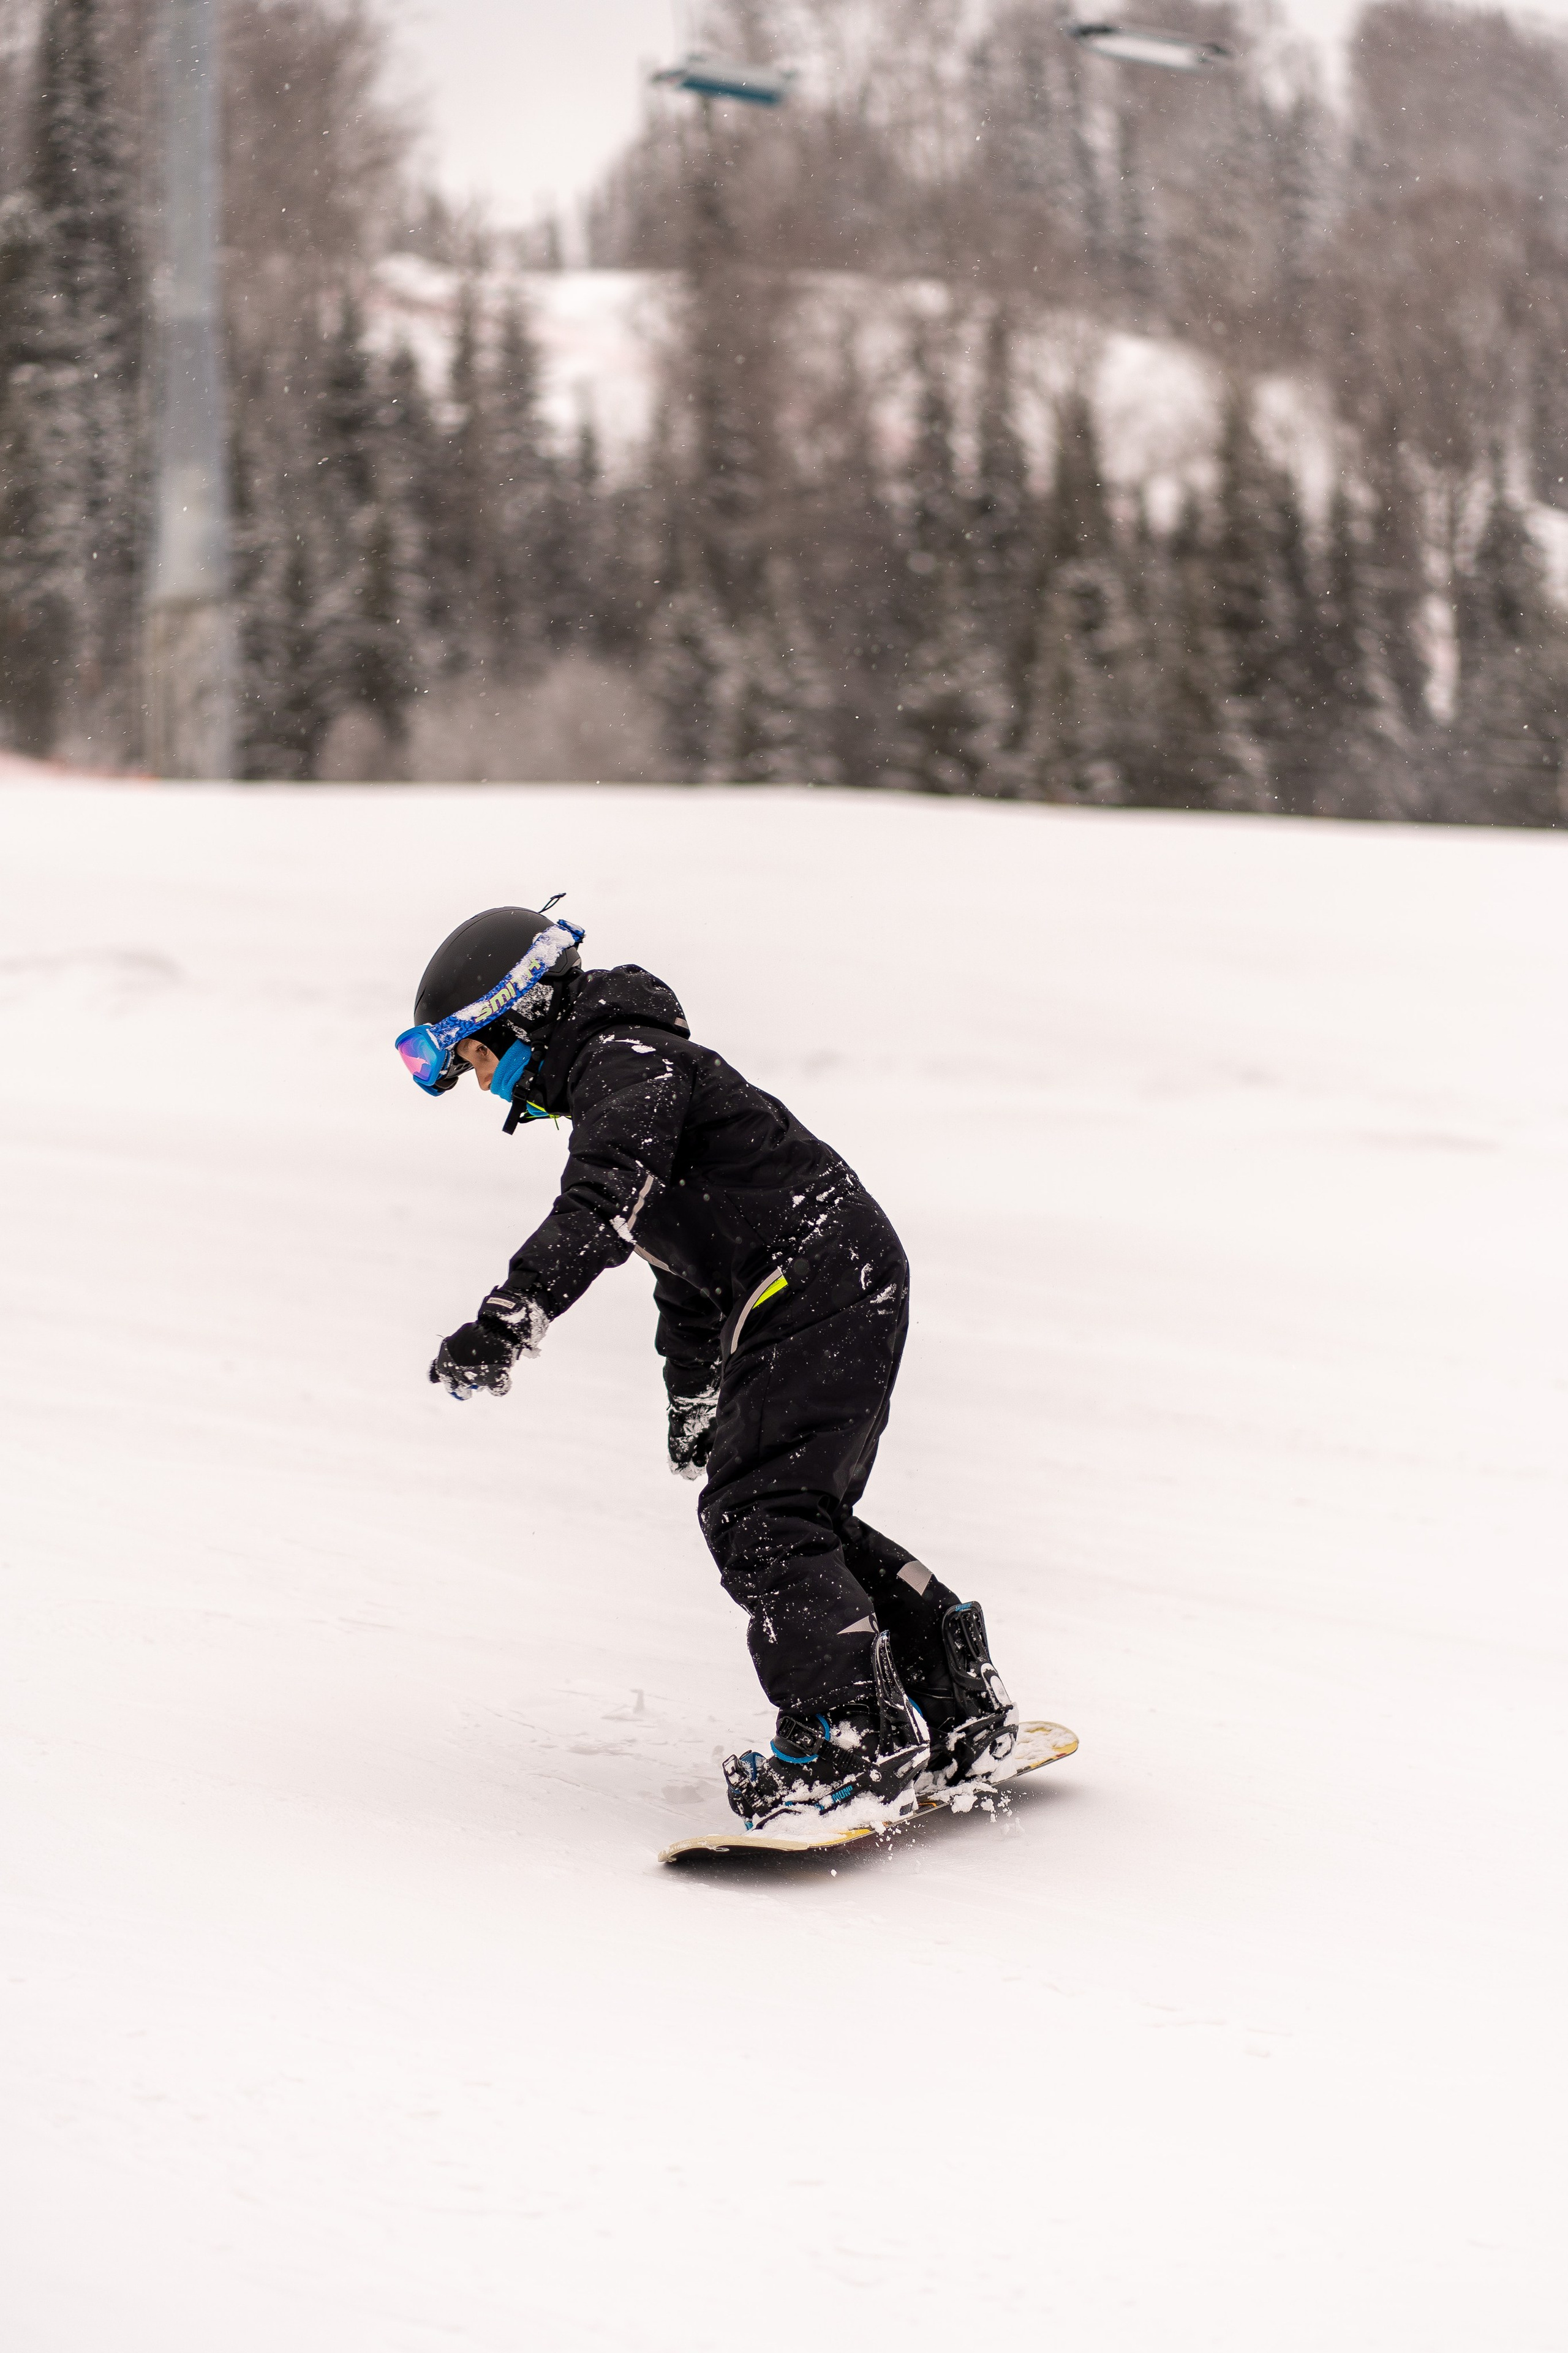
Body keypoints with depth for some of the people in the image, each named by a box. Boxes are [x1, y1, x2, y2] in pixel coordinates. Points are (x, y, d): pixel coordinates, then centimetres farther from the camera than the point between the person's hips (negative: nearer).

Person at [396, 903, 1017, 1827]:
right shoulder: (613, 1078, 22)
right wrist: (693, 1395, 41)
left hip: (819, 1289, -11)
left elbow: (602, 1206, -32)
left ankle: (857, 1739, -19)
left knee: (758, 1518, -15)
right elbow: (685, 1265, 34)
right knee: (805, 1519, 16)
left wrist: (513, 1314, -43)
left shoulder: (627, 1061, -12)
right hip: (842, 1293, 11)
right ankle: (959, 1706, 23)